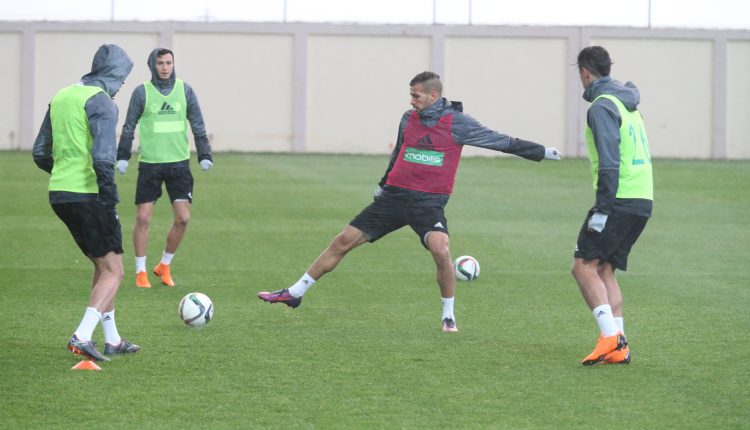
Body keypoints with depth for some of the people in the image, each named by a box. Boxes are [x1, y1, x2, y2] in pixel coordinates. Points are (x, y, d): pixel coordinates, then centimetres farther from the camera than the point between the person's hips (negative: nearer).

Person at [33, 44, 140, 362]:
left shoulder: (61, 96, 14)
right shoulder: (102, 102, -12)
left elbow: (40, 153, 19)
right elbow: (103, 157, -23)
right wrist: (110, 199, -16)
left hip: (58, 194, 8)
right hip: (88, 195, -8)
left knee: (102, 266, 20)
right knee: (113, 272, -2)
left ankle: (112, 340, 24)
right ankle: (82, 336, -17)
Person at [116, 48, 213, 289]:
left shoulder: (185, 91, 4)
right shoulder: (142, 92, -1)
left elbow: (198, 126, 9)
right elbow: (129, 127, 2)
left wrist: (204, 155, 1)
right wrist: (122, 156, -5)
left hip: (179, 163, 2)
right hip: (149, 163, -2)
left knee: (183, 218, -3)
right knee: (143, 218, -3)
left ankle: (165, 266, 16)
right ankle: (141, 271, 9)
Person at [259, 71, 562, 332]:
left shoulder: (456, 123, -7)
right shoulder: (409, 119, 6)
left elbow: (503, 142, -5)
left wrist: (545, 153, -9)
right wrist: (384, 183, 34)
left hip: (429, 202, -4)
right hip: (395, 196, 4)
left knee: (441, 251, -30)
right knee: (343, 241, 1)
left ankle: (449, 315, -8)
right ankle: (294, 293, 12)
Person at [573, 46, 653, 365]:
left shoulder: (602, 106, -10)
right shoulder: (628, 104, 19)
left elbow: (609, 162, -19)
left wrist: (602, 209, -19)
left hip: (619, 199, -9)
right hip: (643, 199, 9)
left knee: (584, 266, -8)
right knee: (604, 270, 12)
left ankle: (610, 337, -20)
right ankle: (619, 348, 5)